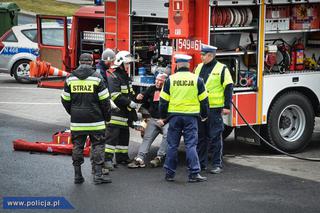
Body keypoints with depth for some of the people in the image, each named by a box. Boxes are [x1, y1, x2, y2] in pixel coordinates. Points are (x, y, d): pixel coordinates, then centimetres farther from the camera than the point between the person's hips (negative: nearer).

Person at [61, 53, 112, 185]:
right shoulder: (96, 77, -6)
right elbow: (104, 100, -5)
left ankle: (77, 175, 12)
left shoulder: (70, 78, 4)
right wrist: (107, 116, 7)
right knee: (98, 145, 3)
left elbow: (65, 100, 9)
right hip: (95, 119, -3)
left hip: (77, 120, 3)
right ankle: (98, 175, -1)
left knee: (77, 146, 9)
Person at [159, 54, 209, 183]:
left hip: (174, 115, 0)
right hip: (191, 116, 0)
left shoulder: (170, 80, -1)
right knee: (191, 145, 0)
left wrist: (163, 117, 14)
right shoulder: (196, 80, -1)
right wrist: (204, 115, 18)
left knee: (172, 145, 7)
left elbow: (164, 100, 2)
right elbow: (203, 100, 5)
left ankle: (170, 173, 12)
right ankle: (194, 173, -4)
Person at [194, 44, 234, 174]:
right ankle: (201, 162, 18)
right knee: (200, 137, 10)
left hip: (214, 109, -6)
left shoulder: (221, 69, -5)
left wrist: (227, 106, -11)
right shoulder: (199, 68, 13)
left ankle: (217, 165, 2)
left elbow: (228, 87, -6)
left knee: (215, 137, -3)